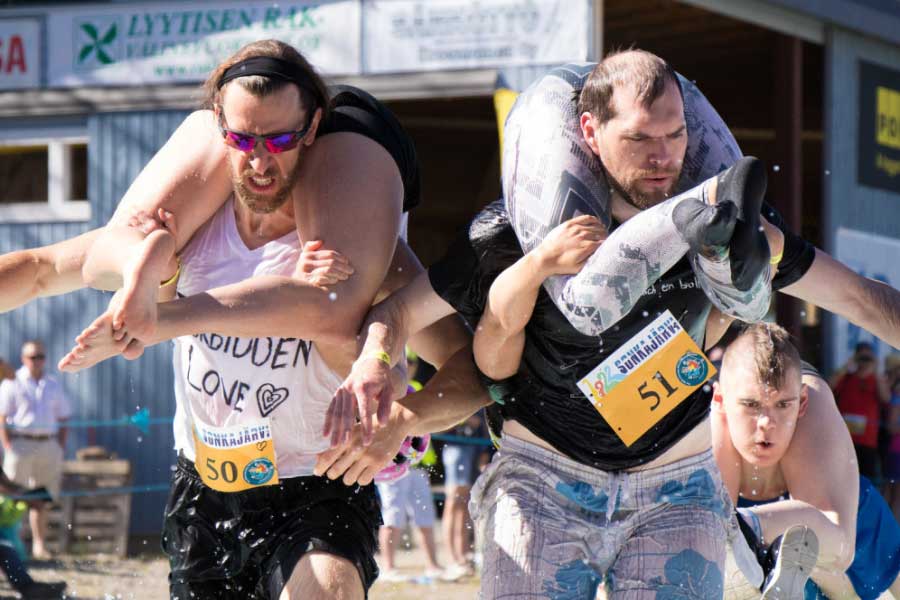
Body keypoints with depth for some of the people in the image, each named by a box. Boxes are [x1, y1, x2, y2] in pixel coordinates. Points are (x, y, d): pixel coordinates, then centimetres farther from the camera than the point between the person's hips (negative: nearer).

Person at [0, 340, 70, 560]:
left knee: (42, 499, 5)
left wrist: (60, 450, 6)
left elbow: (63, 419, 17)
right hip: (21, 442, -4)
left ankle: (39, 545, 7)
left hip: (48, 445, 4)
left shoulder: (53, 385, 14)